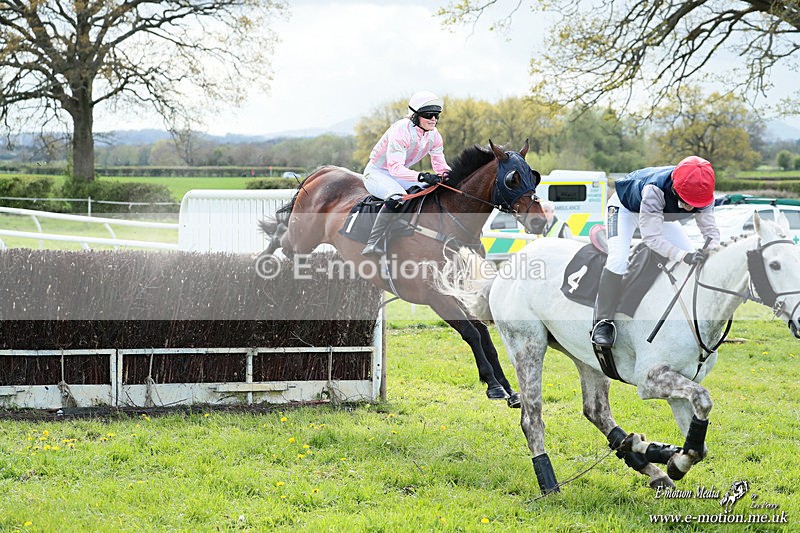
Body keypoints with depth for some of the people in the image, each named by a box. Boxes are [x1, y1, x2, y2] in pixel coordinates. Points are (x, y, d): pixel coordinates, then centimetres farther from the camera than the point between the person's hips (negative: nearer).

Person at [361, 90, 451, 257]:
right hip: (376, 173, -8)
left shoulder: (434, 136, -4)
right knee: (397, 197, -38)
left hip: (401, 173, 8)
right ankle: (374, 244, -40)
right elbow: (395, 167, -34)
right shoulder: (400, 130, -27)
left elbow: (440, 165, 3)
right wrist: (421, 176, -48)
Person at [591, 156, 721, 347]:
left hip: (661, 214, 6)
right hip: (625, 207, -6)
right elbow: (651, 237, -45)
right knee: (618, 260, -27)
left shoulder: (701, 193, -31)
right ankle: (603, 322, -13)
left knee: (694, 261, -7)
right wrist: (683, 256, -56)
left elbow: (711, 229, -24)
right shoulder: (656, 190, -47)